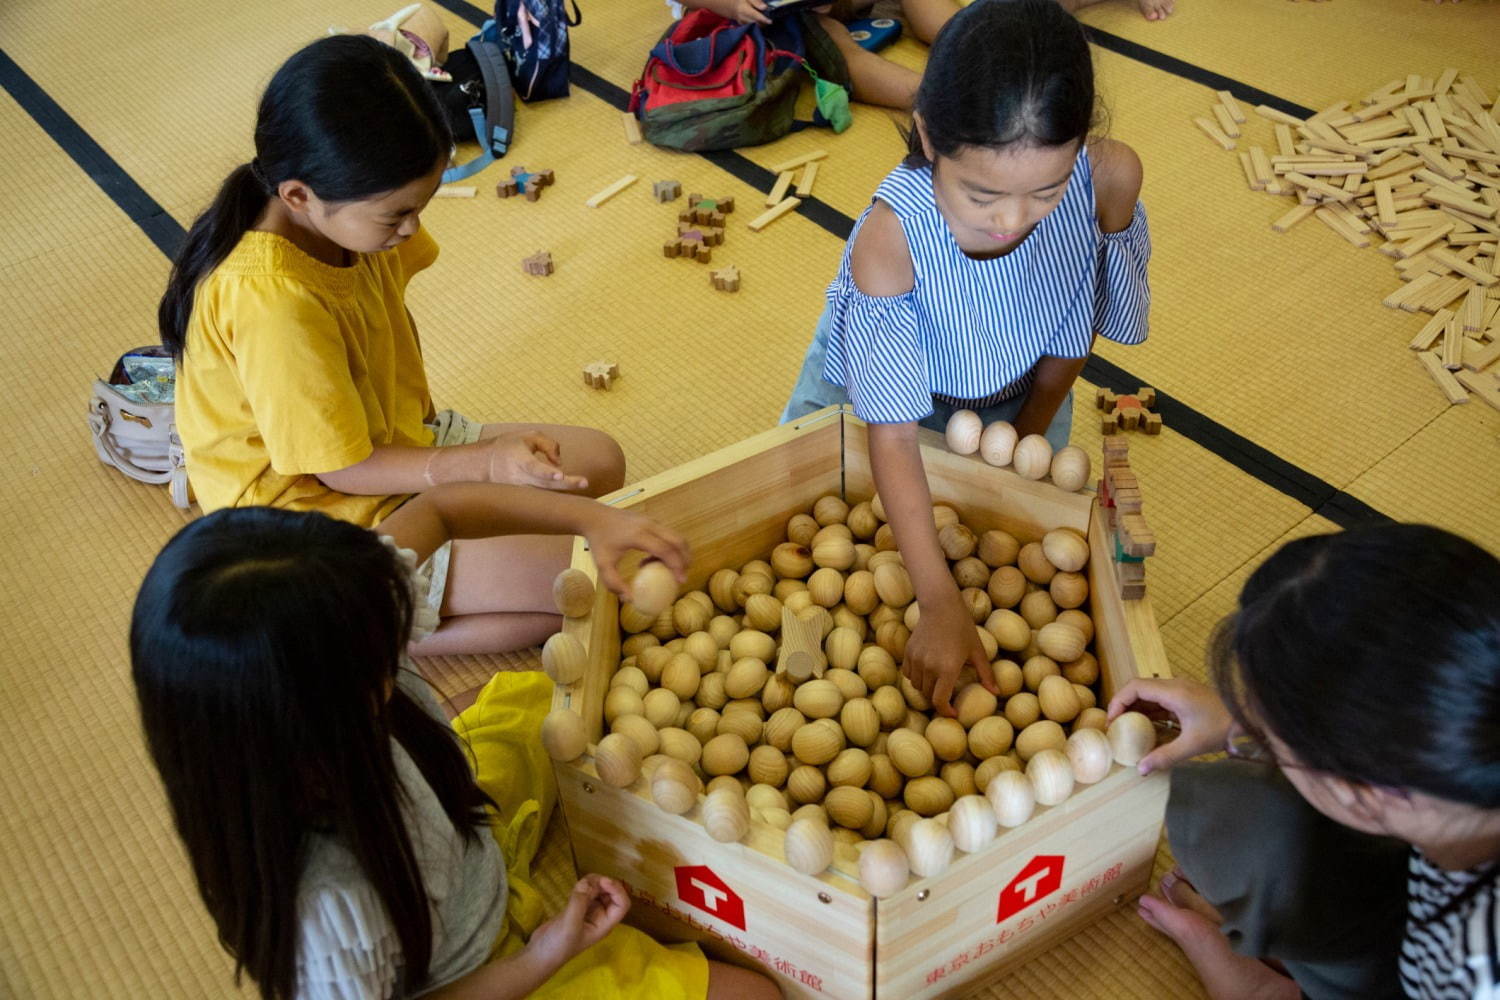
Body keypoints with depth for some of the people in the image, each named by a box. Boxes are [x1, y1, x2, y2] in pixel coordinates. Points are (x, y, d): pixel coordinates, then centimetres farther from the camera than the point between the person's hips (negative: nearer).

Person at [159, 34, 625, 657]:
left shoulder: (345, 214, -11)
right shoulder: (274, 302, -34)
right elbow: (344, 470, -24)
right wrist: (486, 463, -25)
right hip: (324, 518, -9)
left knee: (600, 463, 9)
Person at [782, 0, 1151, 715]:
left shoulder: (1111, 179, -35)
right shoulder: (889, 239, -42)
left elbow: (1077, 334, -14)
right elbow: (893, 436, -34)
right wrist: (940, 606, -35)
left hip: (1020, 395, 2)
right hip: (887, 388, -2)